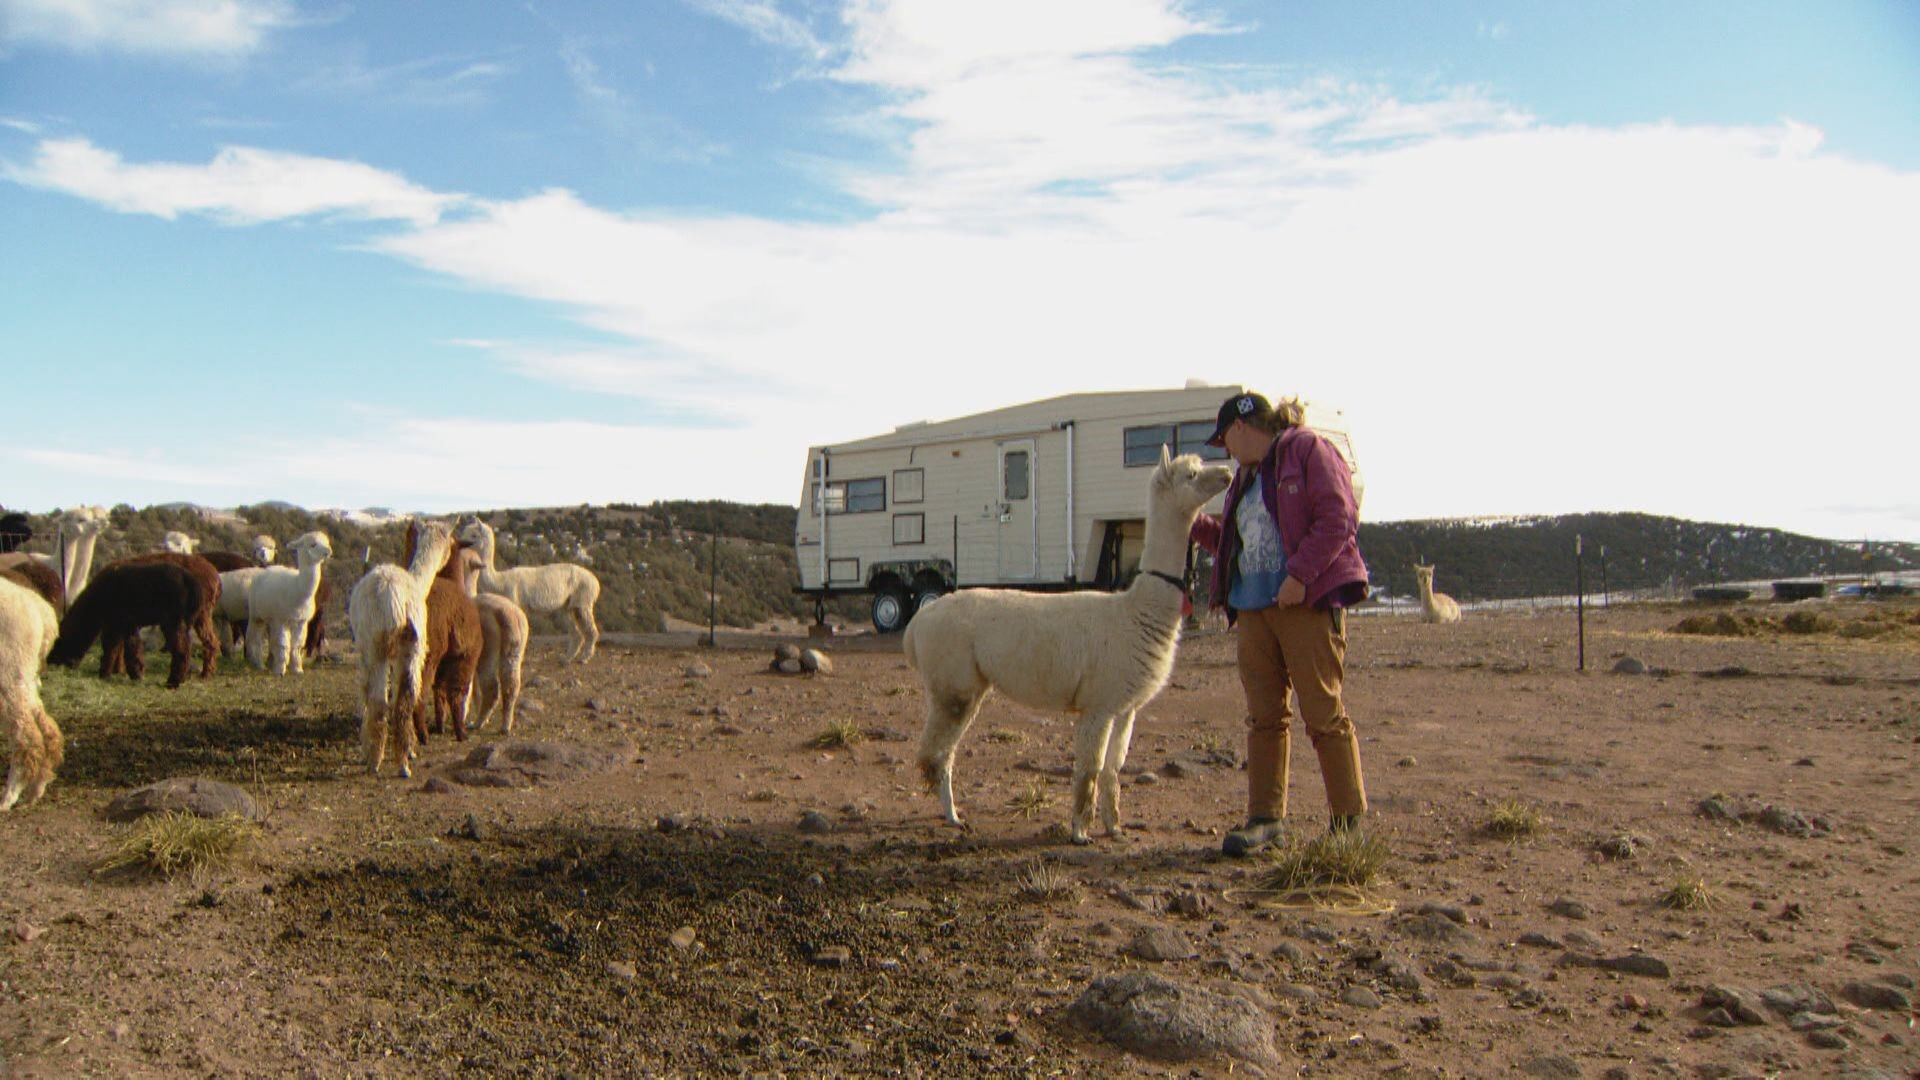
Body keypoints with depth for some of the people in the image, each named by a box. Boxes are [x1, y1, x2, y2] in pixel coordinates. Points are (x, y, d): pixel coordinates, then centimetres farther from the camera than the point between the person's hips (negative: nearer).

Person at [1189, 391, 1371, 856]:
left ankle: (1351, 820, 8)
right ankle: (1265, 817, 12)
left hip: (1309, 604, -8)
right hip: (1254, 607, 8)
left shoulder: (1308, 450, -3)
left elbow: (1337, 517, -13)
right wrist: (1194, 524, 22)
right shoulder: (1247, 476, 22)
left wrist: (1300, 575, -19)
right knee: (1264, 717, 7)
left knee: (1324, 715, -3)